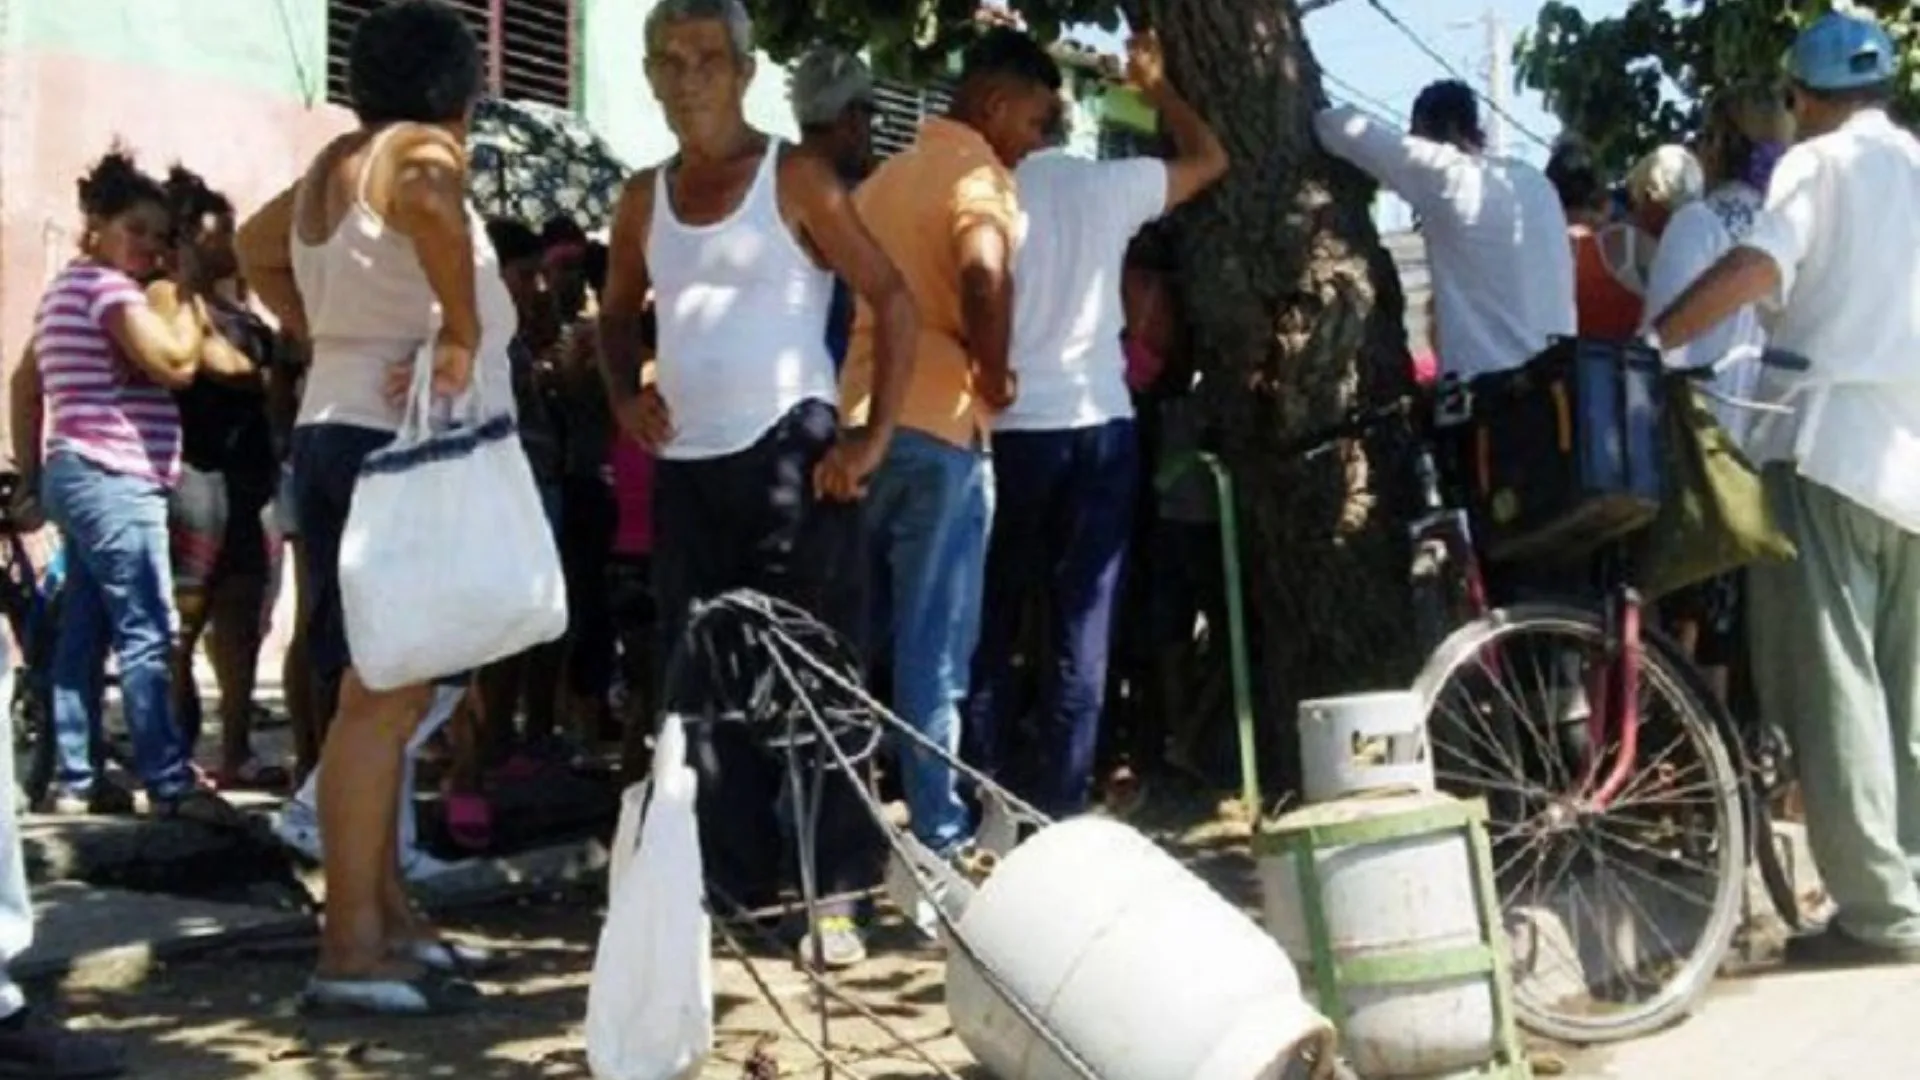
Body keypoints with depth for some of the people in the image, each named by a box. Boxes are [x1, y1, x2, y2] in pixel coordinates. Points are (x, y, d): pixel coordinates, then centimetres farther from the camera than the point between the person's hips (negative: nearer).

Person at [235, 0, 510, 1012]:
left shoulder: (331, 165, 18)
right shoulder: (421, 150, -8)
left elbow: (255, 245, 34)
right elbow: (428, 200, -32)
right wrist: (461, 331, -24)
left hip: (336, 432, 10)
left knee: (376, 692, 13)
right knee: (381, 698, -10)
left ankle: (386, 910, 21)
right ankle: (352, 947, -9)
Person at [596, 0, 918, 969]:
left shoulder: (795, 178, -2)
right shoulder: (644, 199, 12)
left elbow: (893, 300, -4)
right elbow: (618, 316, 25)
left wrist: (875, 437, -11)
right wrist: (624, 392, 5)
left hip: (789, 459, -5)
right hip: (685, 472, 5)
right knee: (699, 689, 7)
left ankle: (831, 898, 3)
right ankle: (729, 889, 16)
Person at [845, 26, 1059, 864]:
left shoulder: (887, 175, 20)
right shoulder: (977, 172, -7)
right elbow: (983, 273, -28)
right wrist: (993, 372, -17)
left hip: (862, 421, 8)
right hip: (935, 428, -8)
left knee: (861, 641, 13)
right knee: (934, 647, -3)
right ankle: (940, 837, 3)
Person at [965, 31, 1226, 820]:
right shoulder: (1107, 185, 2)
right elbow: (1209, 159, 18)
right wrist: (1156, 85, 28)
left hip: (1012, 429, -1)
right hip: (1100, 427, 2)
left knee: (994, 623, 8)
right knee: (1082, 625, 4)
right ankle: (1060, 800, 4)